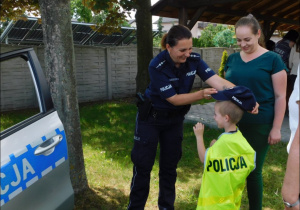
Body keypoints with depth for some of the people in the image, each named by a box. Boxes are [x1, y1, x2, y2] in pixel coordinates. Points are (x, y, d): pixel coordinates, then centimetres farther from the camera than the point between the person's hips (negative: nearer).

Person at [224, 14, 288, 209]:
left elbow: (280, 96, -6)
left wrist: (276, 128, -9)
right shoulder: (232, 59, 6)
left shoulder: (272, 59, -6)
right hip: (233, 123, 4)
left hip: (259, 125, -4)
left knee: (253, 170, 7)